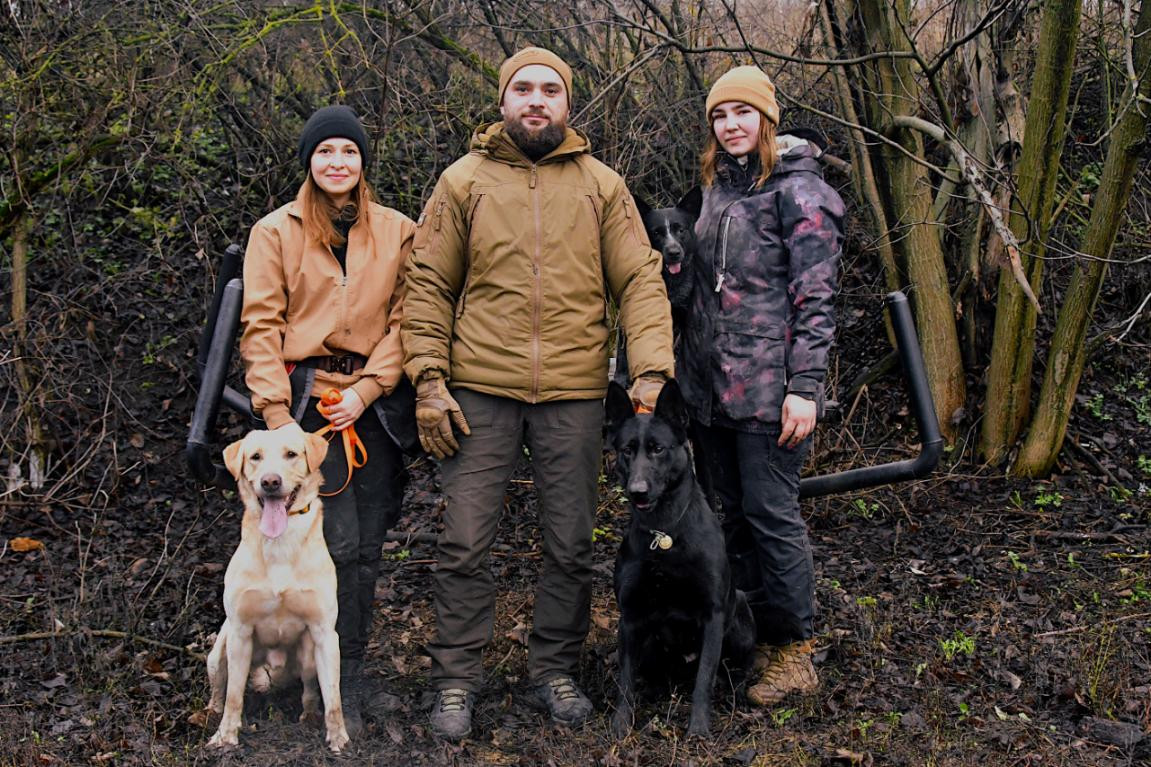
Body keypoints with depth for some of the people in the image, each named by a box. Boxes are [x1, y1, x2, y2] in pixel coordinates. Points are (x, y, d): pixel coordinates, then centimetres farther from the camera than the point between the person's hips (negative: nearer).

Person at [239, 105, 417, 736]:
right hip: (304, 399, -2)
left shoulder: (397, 233, 11)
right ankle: (346, 690, 1)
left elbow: (404, 320, 7)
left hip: (371, 401, 3)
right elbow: (261, 326, 1)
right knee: (339, 543, -11)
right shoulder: (276, 232, 7)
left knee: (366, 548, 3)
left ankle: (345, 680, 16)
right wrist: (276, 413, -8)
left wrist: (366, 390, -6)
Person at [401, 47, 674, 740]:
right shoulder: (464, 181, 5)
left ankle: (556, 670, 25)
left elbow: (640, 280, 4)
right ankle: (457, 679, 16)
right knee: (466, 543, 2)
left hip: (574, 395, 1)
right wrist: (430, 380, -4)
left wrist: (652, 369, -9)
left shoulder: (602, 186, 7)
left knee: (571, 546, 8)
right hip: (481, 393, -1)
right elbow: (429, 286, 5)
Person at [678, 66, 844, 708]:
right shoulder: (719, 190, 16)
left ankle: (794, 654, 7)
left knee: (772, 513, -4)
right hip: (710, 385, 8)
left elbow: (815, 298, -12)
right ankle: (751, 636, 22)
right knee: (733, 512, 11)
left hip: (768, 387, -7)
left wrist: (805, 387, -18)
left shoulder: (798, 191, -7)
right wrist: (688, 369, 19)